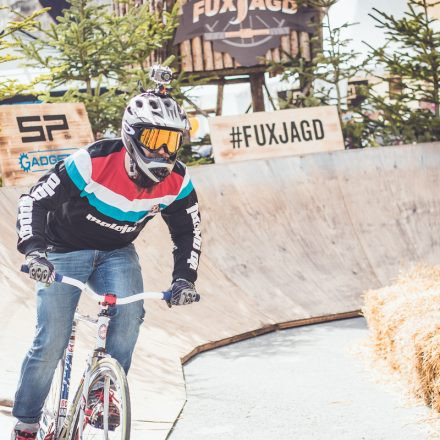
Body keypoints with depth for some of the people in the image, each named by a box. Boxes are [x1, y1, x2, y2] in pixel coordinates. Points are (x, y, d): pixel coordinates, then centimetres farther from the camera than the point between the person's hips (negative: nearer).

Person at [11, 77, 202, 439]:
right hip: (65, 252, -3)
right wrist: (34, 250, -38)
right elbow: (34, 201, -23)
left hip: (117, 253, 3)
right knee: (51, 342, -11)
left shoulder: (177, 182, -17)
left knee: (129, 315, -26)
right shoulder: (92, 163, -29)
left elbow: (188, 232, -1)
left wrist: (183, 279, -15)